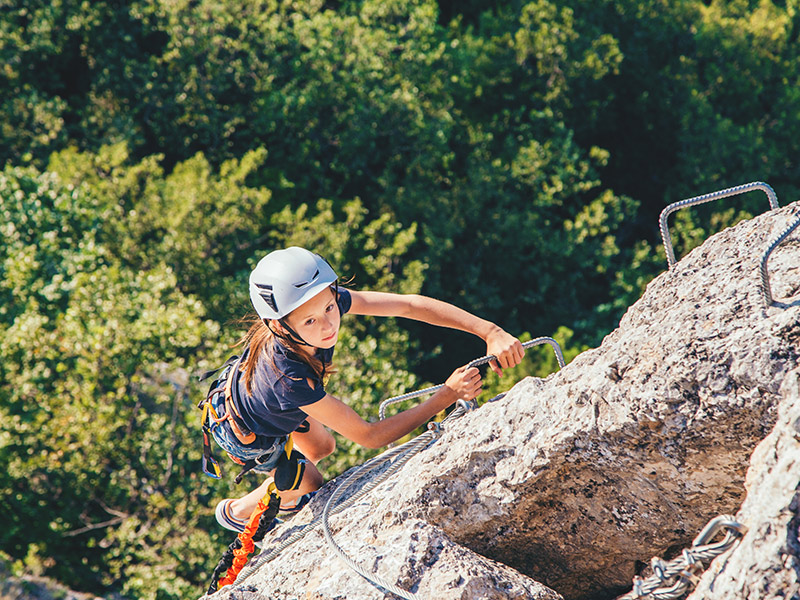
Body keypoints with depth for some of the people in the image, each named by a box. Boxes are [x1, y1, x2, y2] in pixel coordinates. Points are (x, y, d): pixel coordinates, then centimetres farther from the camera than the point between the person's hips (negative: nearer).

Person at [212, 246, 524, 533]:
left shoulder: (326, 302, -36)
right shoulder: (289, 379, -49)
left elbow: (410, 304, -31)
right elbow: (369, 436, -39)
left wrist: (490, 332, -40)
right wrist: (448, 395, -42)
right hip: (245, 434, -5)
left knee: (322, 447, 27)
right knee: (307, 482, 20)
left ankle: (282, 499, 58)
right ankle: (236, 512, 49)